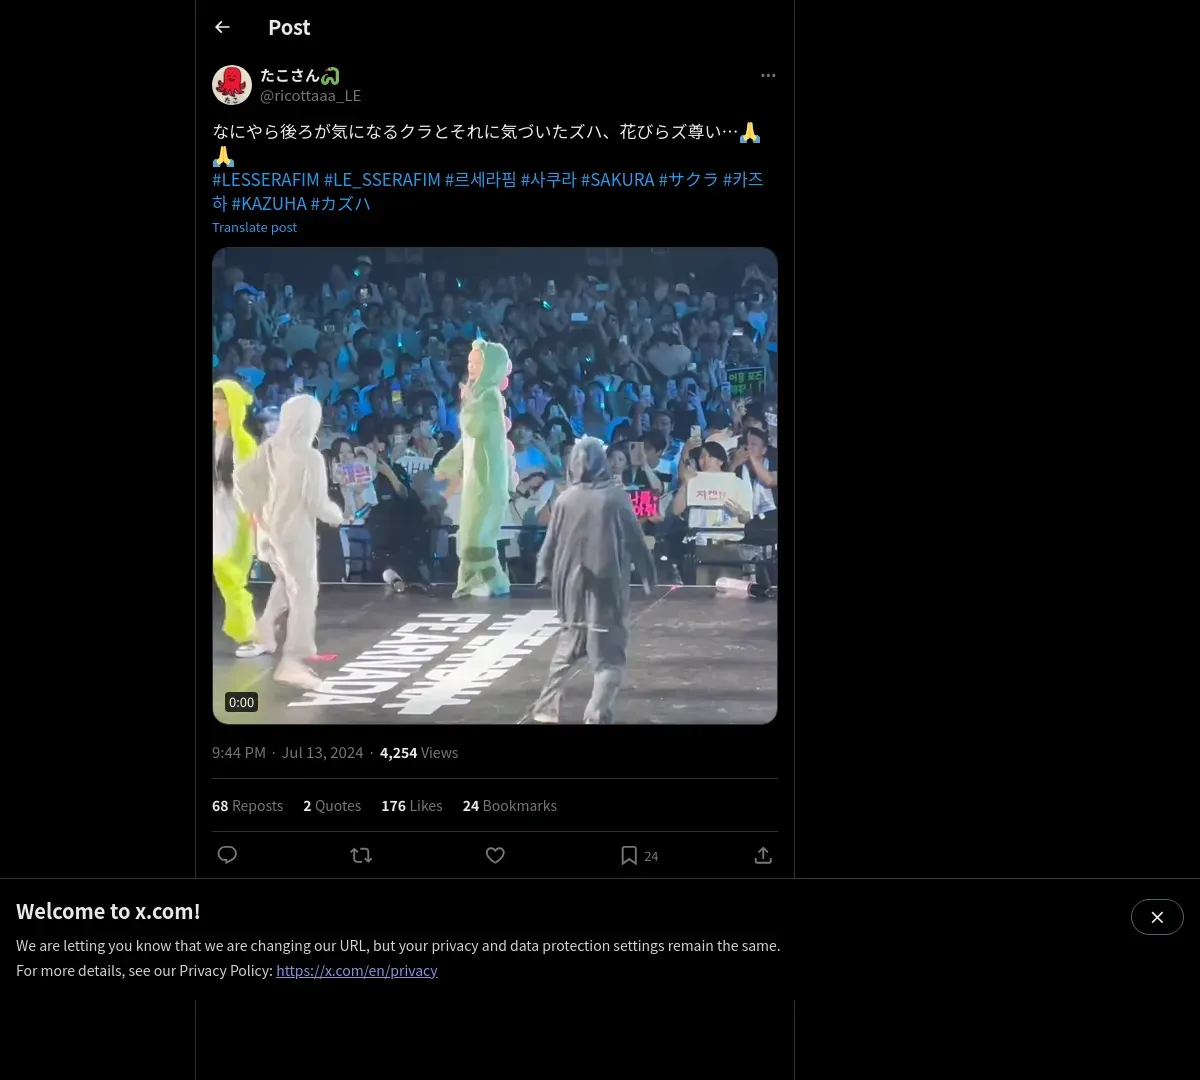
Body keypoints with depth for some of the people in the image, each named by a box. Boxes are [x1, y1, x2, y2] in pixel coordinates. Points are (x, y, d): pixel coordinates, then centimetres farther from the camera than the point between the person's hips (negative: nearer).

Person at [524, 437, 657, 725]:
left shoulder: (565, 499, -3)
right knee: (608, 656, 2)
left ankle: (546, 709, 24)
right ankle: (597, 716, -10)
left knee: (567, 649, 22)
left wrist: (545, 574, 18)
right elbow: (635, 542, -4)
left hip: (572, 586, 4)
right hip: (607, 586, -4)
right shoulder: (616, 498, -9)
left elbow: (550, 543, 5)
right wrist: (647, 575, 6)